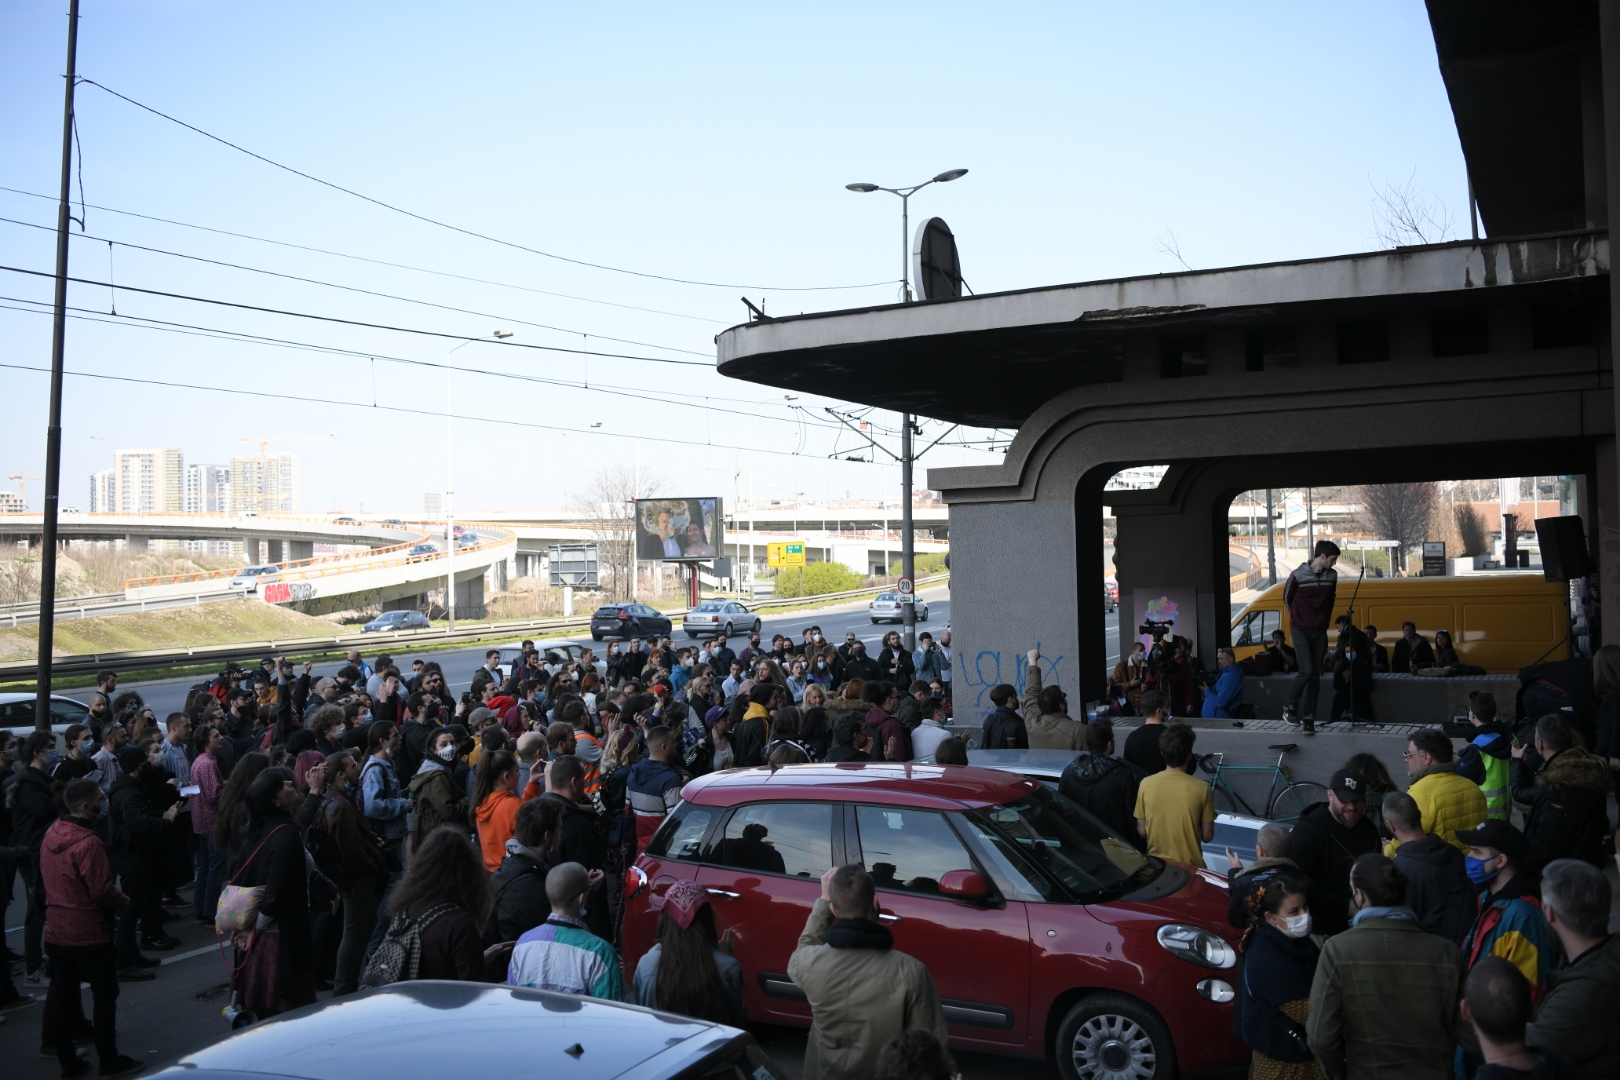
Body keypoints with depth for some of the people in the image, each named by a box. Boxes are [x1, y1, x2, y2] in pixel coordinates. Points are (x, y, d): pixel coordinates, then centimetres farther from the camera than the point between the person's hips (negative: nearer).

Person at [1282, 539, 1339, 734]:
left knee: (1315, 676, 3)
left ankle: (1309, 719, 8)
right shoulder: (1298, 575, -11)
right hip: (1301, 630, -4)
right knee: (1306, 671, -15)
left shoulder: (1332, 576, 2)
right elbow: (1287, 598, 4)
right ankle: (1290, 708, 4)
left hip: (1320, 632, 4)